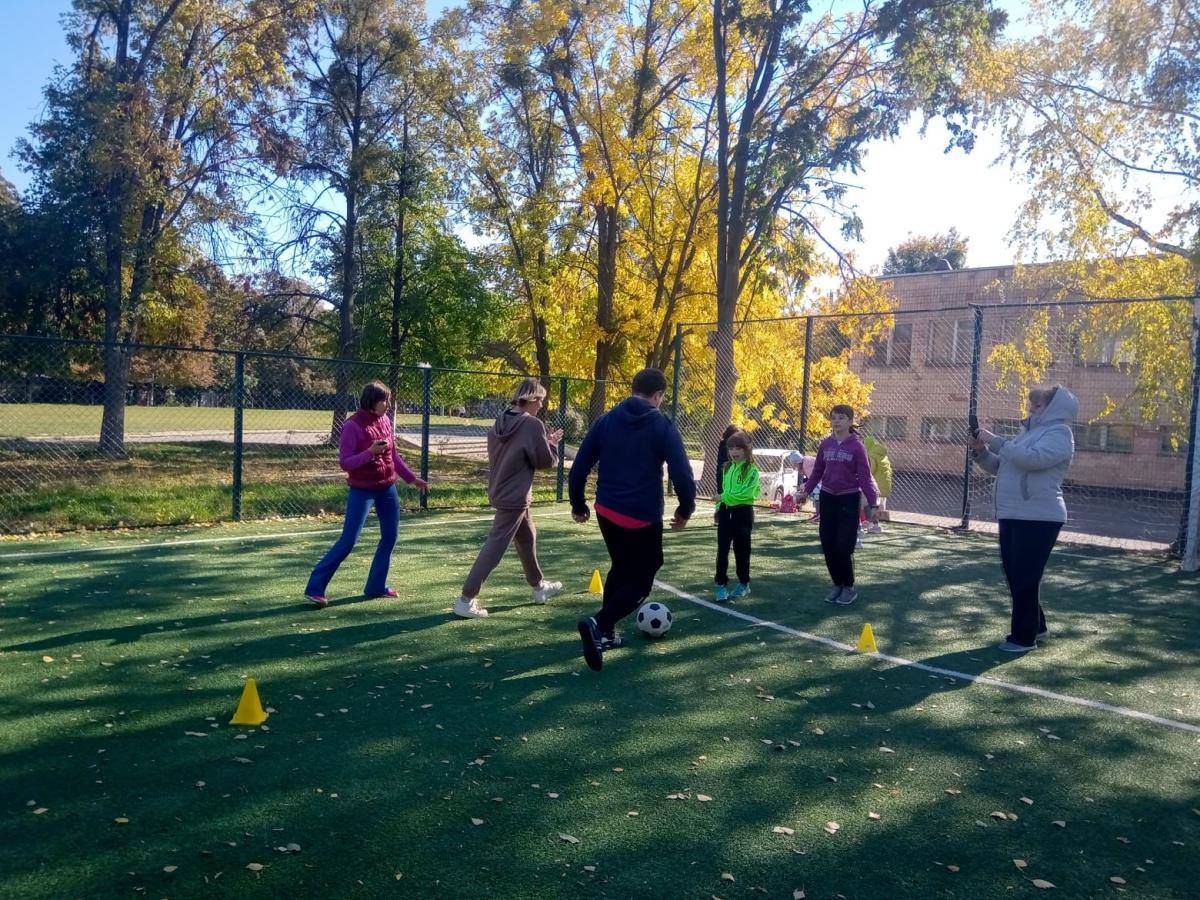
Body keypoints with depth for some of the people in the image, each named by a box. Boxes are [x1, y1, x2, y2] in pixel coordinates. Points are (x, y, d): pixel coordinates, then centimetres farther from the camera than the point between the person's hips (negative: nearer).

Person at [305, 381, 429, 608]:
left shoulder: (385, 421, 4)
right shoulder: (353, 425, -15)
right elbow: (344, 463, -17)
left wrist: (412, 478, 14)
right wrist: (370, 452, -29)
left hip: (387, 488, 7)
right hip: (362, 491, -7)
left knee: (390, 537, 9)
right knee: (348, 541, -9)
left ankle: (376, 586, 22)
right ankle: (315, 588, 0)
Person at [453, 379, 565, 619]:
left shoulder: (501, 421, 6)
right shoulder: (533, 424, -17)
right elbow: (546, 461, -11)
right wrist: (552, 444, 7)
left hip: (499, 491, 9)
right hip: (515, 496, -9)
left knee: (527, 538, 24)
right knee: (495, 547, -6)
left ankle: (539, 586, 40)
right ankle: (466, 600, -5)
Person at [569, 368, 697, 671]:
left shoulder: (606, 420, 4)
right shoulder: (663, 427, -7)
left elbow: (580, 466, 4)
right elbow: (682, 474, -12)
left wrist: (578, 504, 15)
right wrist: (686, 510, 3)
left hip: (606, 511, 5)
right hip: (643, 517, -5)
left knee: (621, 569, 25)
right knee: (640, 581, 5)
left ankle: (605, 633, 26)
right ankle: (599, 624, -18)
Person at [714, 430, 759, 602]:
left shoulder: (751, 469, -11)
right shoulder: (728, 467, 10)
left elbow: (748, 492, -21)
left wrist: (725, 496, -20)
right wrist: (719, 506, 7)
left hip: (743, 512, -5)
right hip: (726, 511, 5)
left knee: (741, 550, 8)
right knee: (722, 549, 0)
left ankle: (744, 584, 22)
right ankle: (722, 584, 5)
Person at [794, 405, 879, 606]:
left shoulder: (857, 446, -10)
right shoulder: (825, 444, 4)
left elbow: (865, 477, -11)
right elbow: (817, 471, 12)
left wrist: (873, 504, -17)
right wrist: (806, 491, 1)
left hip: (849, 500, -5)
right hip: (827, 499, 5)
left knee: (844, 547, -5)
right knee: (828, 546, 6)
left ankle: (849, 587, 14)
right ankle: (837, 585, 23)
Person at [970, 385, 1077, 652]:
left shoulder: (1059, 433, -8)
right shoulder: (1029, 433, 20)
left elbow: (1033, 458, -26)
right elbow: (1000, 466, 24)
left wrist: (995, 440, -20)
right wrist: (981, 451, 4)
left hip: (1038, 518, -9)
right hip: (1012, 516, 9)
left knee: (1025, 578, -6)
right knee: (1014, 575, 15)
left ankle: (1024, 637, 3)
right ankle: (1035, 626, 30)